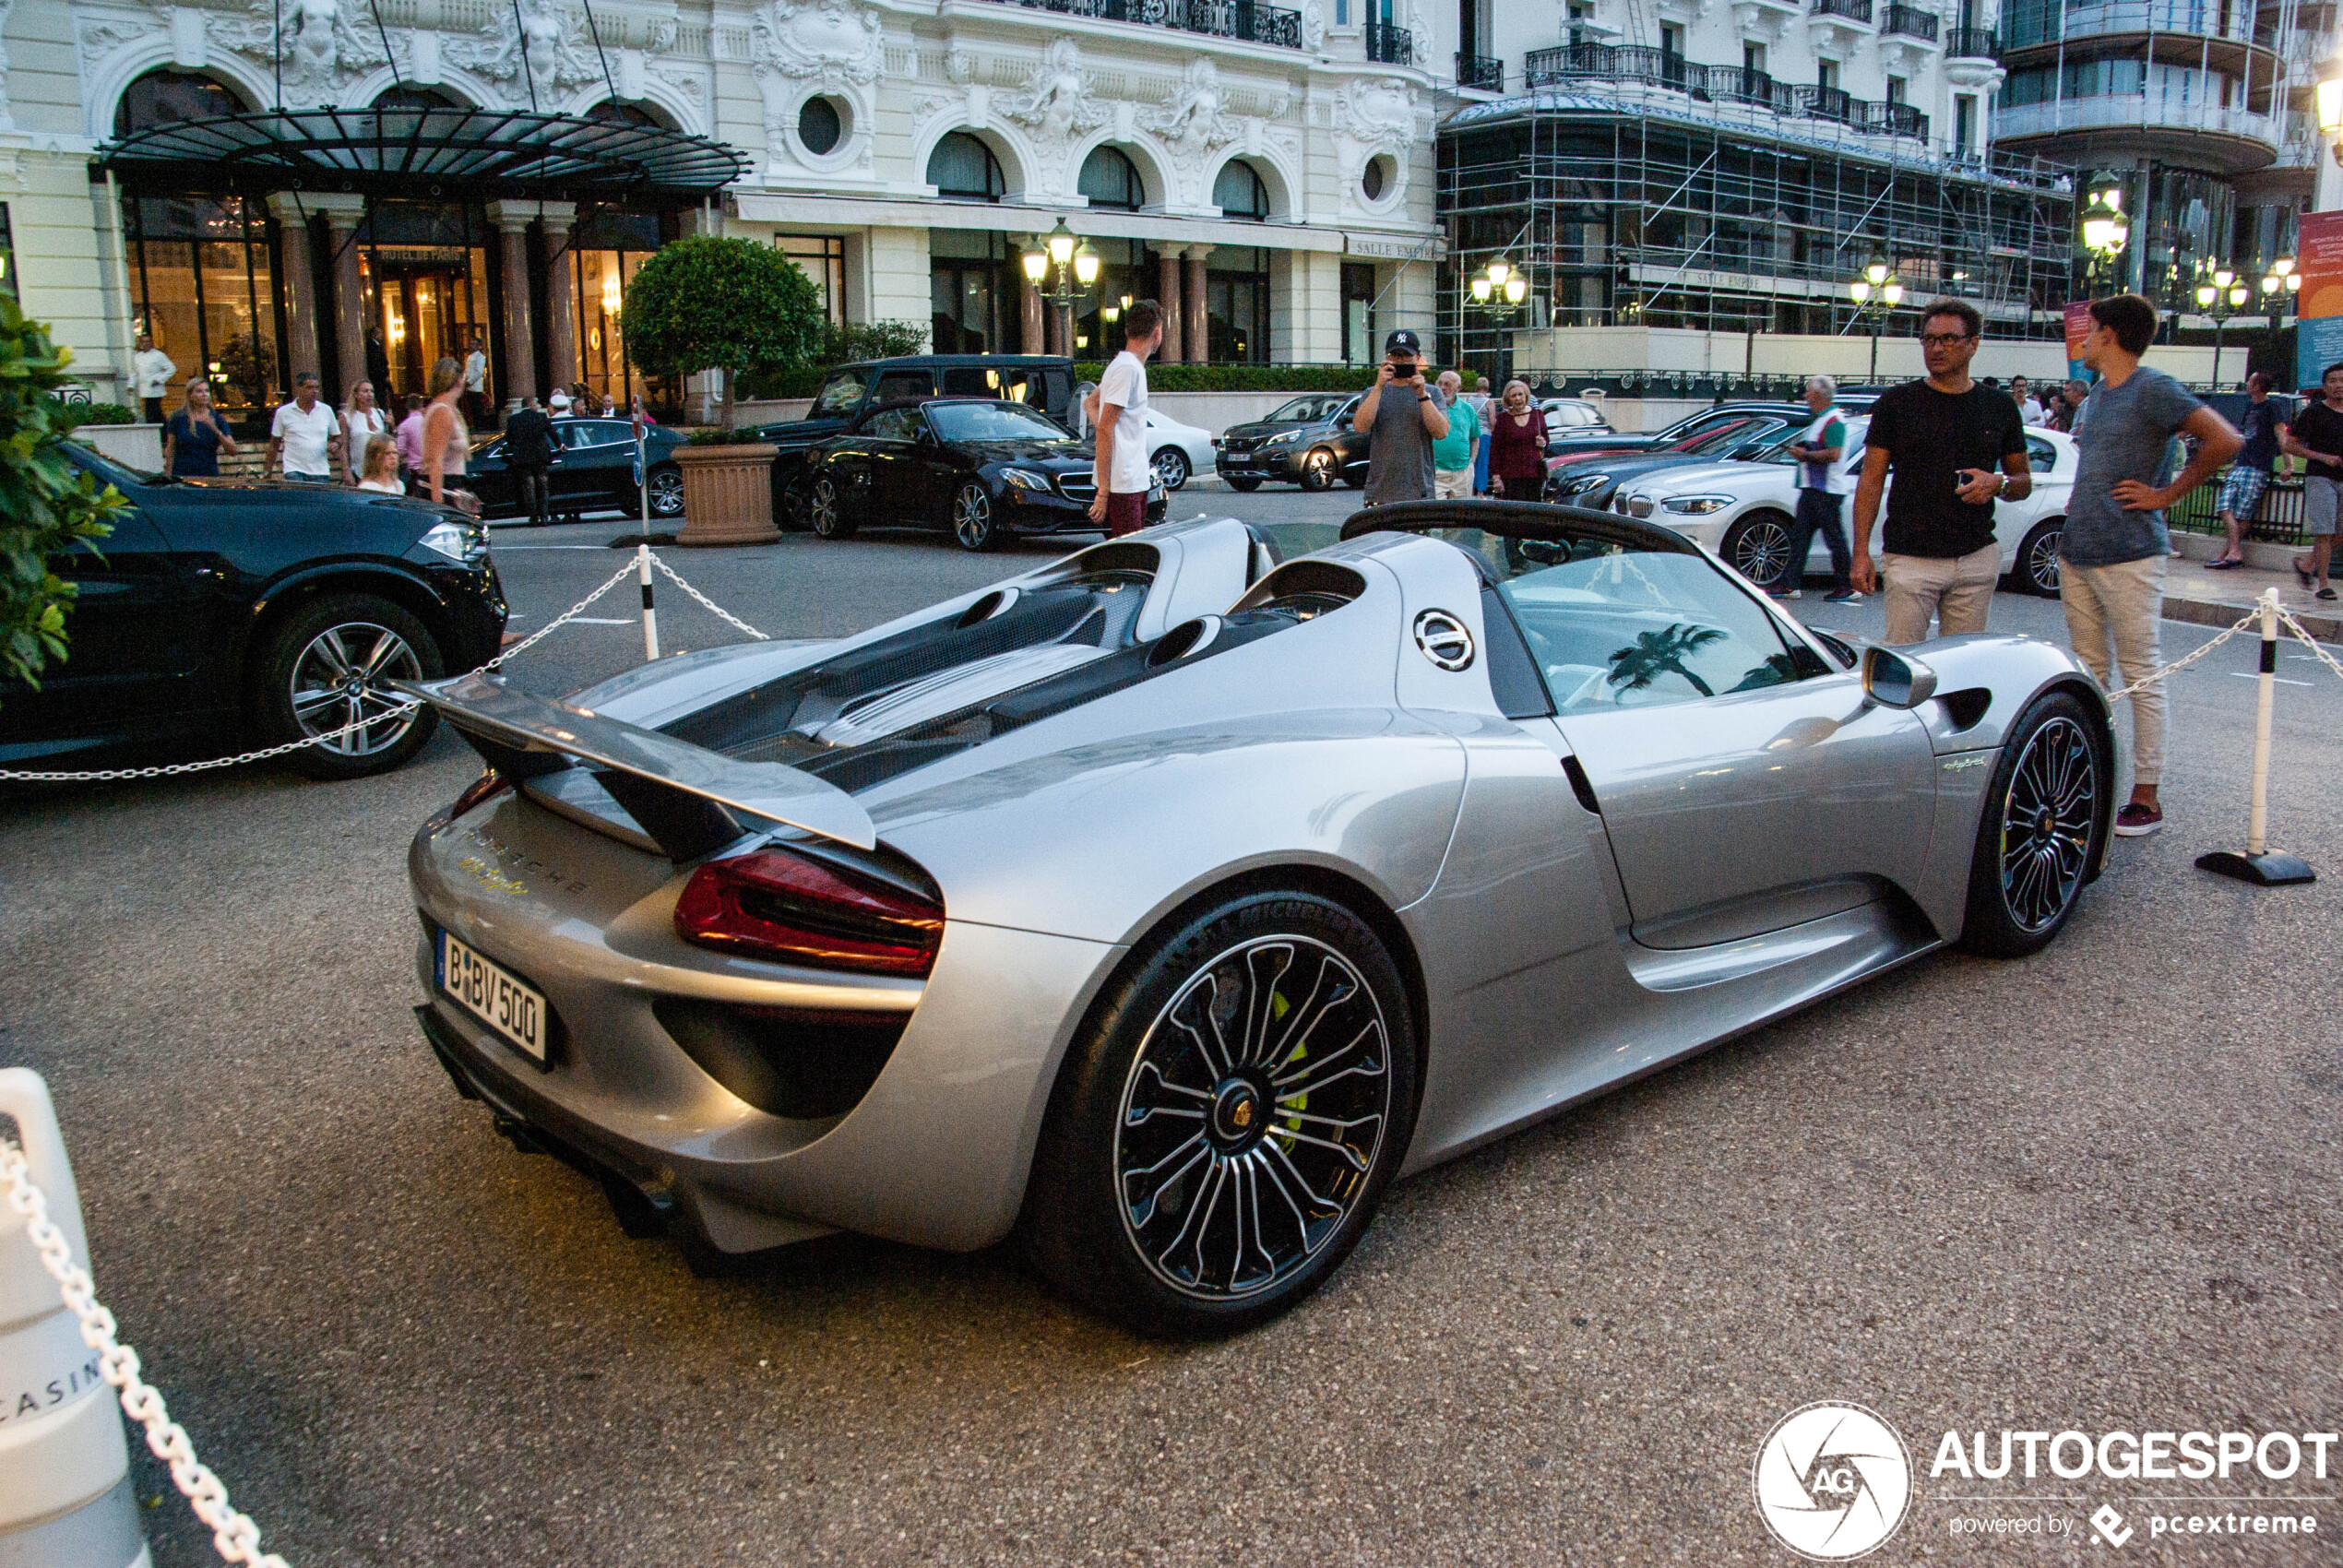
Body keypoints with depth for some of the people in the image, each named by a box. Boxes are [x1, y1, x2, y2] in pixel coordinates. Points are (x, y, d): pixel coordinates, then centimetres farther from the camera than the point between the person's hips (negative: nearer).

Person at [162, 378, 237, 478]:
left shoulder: (217, 419, 5)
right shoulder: (179, 418, 4)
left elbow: (233, 452, -2)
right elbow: (170, 449, 8)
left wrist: (216, 431, -13)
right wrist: (167, 476, 2)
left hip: (210, 476, 1)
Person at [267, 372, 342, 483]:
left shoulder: (326, 410, 9)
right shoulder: (283, 412, 3)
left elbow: (337, 437, 17)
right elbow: (274, 444, 8)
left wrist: (336, 444, -8)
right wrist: (267, 471, 6)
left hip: (321, 472, 2)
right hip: (294, 471, -2)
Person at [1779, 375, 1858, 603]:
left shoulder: (1834, 421, -14)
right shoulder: (1820, 420, 19)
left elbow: (1834, 454, -24)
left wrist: (1806, 454, -15)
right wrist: (1799, 450, 10)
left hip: (1826, 491, -11)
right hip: (1811, 489, 11)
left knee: (1835, 539, -6)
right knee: (1799, 535, 8)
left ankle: (1847, 588, 0)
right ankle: (1791, 584, 9)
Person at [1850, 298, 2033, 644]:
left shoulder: (1999, 406, 11)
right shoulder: (1896, 403, 4)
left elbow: (2024, 482, 17)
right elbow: (1871, 481, 3)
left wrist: (1998, 484, -8)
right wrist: (1861, 552, -5)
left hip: (1977, 560, 3)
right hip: (1910, 559, -3)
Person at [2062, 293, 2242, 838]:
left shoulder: (2152, 389, -10)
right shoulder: (2096, 394, 16)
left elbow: (2226, 440, -19)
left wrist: (2164, 495, -13)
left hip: (2128, 554, -8)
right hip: (2077, 551, 9)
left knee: (2140, 674, -3)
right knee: (2088, 672, 12)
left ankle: (2145, 797, 0)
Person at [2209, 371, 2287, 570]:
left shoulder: (2272, 408, -4)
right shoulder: (2250, 406, 20)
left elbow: (2281, 436, -13)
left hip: (2258, 469, -8)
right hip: (2240, 466, 8)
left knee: (2243, 514, -9)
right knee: (2226, 506, -9)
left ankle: (2227, 552, -10)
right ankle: (2235, 552, -14)